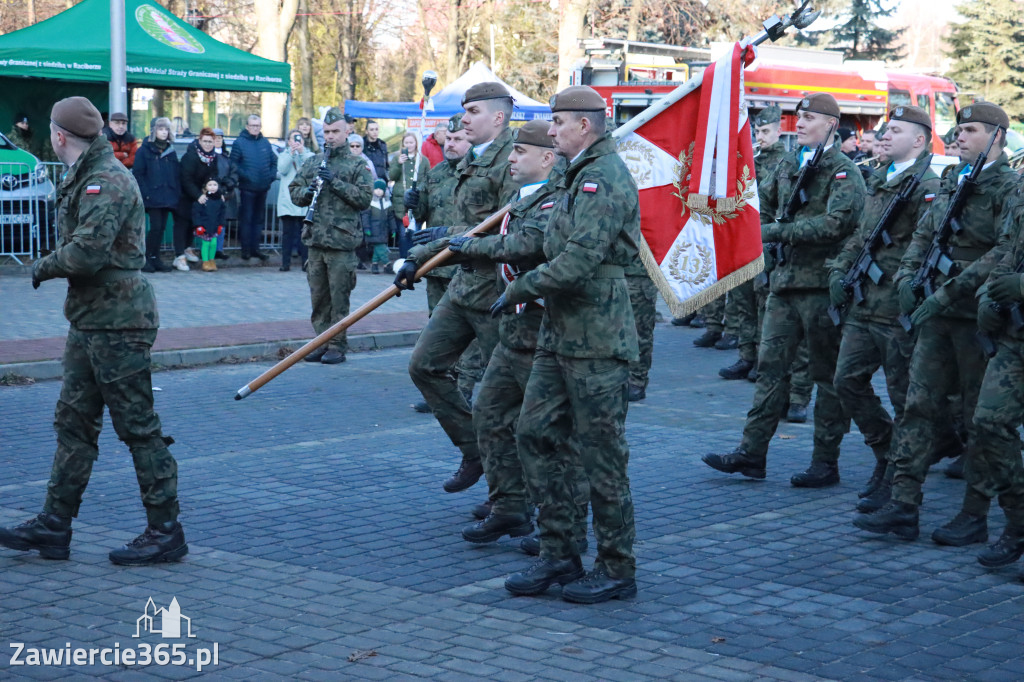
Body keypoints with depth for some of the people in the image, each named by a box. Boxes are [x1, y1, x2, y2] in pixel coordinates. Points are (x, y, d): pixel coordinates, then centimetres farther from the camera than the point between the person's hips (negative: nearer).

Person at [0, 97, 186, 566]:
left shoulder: (108, 181, -17)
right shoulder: (84, 178, 17)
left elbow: (87, 252, -26)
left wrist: (46, 266, -9)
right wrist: (55, 266, -1)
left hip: (118, 321, -10)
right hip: (90, 320, 10)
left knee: (138, 427, -4)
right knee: (73, 422, 12)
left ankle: (165, 531, 3)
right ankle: (54, 525, 18)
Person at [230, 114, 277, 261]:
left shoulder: (265, 143, 11)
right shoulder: (240, 143, -4)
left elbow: (274, 161, 17)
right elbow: (233, 163, -7)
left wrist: (272, 176, 3)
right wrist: (244, 175, -17)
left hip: (262, 188, 5)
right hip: (247, 188, -5)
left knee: (259, 219, 10)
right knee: (246, 219, -2)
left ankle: (255, 248, 17)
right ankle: (246, 249, 3)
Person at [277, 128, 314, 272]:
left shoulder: (309, 155, 12)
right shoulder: (284, 156, 17)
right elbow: (282, 169, -2)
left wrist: (301, 152, -18)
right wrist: (291, 153, -11)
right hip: (287, 200, 1)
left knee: (304, 232, -4)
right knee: (287, 232, -1)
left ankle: (305, 262, -1)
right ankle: (285, 262, 1)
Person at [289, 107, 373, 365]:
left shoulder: (357, 165, 0)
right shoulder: (312, 163, 14)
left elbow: (365, 198, -9)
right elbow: (294, 191, 17)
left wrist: (335, 182, -15)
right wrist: (307, 191, -6)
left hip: (342, 240, -5)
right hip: (315, 239, 5)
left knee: (339, 296, -3)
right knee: (318, 297, 9)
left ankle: (338, 346, 4)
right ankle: (321, 342, 17)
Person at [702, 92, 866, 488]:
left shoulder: (844, 172, -7)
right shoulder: (787, 167, 15)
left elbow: (836, 223, -21)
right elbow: (762, 206, 29)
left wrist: (779, 232, -17)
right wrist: (766, 229, 8)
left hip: (823, 283, -7)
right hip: (784, 280, 7)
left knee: (828, 374, 1)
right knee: (770, 366, 6)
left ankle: (826, 461, 7)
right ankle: (752, 452, 9)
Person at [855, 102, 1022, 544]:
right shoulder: (951, 183, 15)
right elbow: (923, 234, 19)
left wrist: (948, 293, -23)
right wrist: (906, 277, 1)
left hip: (979, 316, -7)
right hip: (938, 314, 7)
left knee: (980, 419, 2)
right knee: (918, 407, 2)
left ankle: (975, 516, 10)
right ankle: (903, 508, 3)